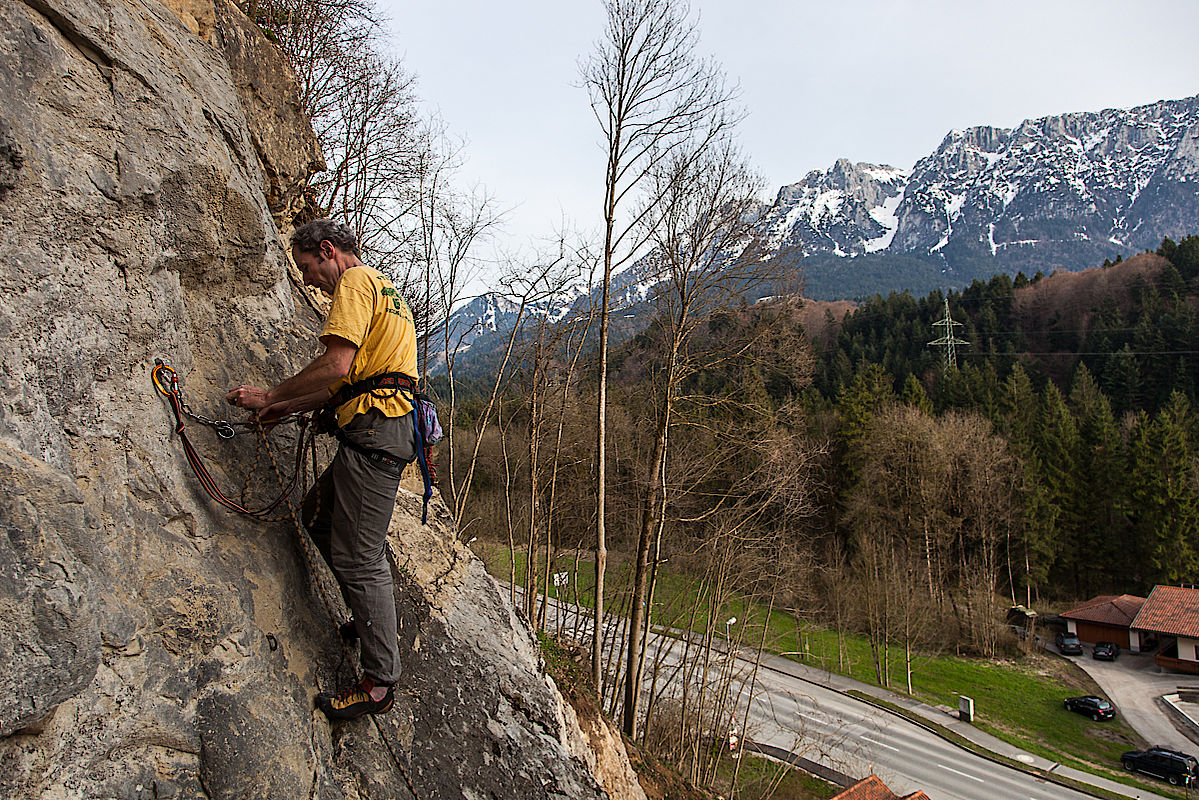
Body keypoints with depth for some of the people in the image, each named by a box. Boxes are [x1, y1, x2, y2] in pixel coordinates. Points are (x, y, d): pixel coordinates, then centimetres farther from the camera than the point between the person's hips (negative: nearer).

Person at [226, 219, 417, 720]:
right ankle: (370, 616, 27)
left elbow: (336, 365, -17)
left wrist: (271, 395, -5)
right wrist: (284, 408, 22)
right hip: (381, 430, 11)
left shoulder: (355, 282, -3)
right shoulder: (381, 290, 28)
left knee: (358, 557, -7)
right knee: (318, 515, 22)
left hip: (375, 433, -11)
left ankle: (380, 682, 1)